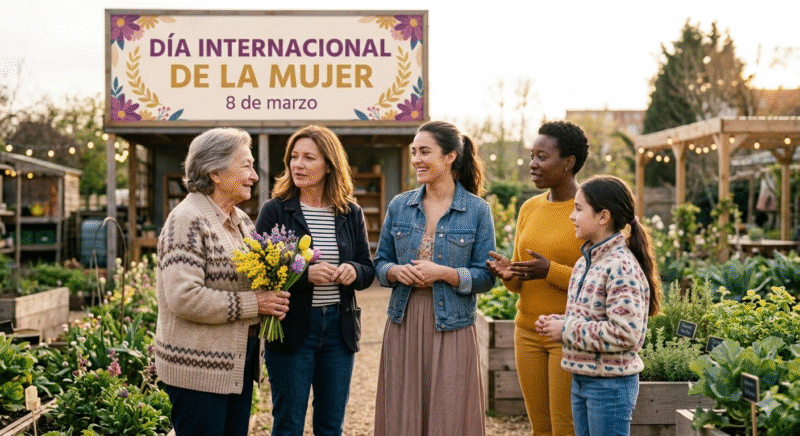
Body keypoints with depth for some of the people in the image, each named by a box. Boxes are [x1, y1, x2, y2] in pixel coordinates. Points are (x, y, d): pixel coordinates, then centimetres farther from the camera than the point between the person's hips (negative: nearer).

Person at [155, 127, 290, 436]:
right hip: (199, 369, -9)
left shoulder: (242, 220, 13)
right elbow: (183, 297, -24)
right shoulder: (188, 220, -15)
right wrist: (252, 303, -20)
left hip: (239, 363, 9)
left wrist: (271, 299, 3)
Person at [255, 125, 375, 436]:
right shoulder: (275, 210, -4)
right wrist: (304, 274, -22)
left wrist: (353, 271, -12)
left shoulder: (351, 214, 6)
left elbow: (368, 269, 11)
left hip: (339, 326, 3)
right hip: (291, 327, -3)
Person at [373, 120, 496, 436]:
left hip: (451, 329, -3)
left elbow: (486, 277, -3)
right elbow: (380, 262, 12)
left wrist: (443, 273, -18)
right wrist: (396, 271, -9)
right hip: (403, 325, 3)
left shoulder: (477, 211, -3)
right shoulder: (399, 206, 7)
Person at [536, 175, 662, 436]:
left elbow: (624, 334, -26)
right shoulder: (584, 263, 11)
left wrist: (566, 330, -19)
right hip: (581, 380, 9)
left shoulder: (622, 267, -19)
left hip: (610, 384, -9)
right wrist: (555, 322, 2)